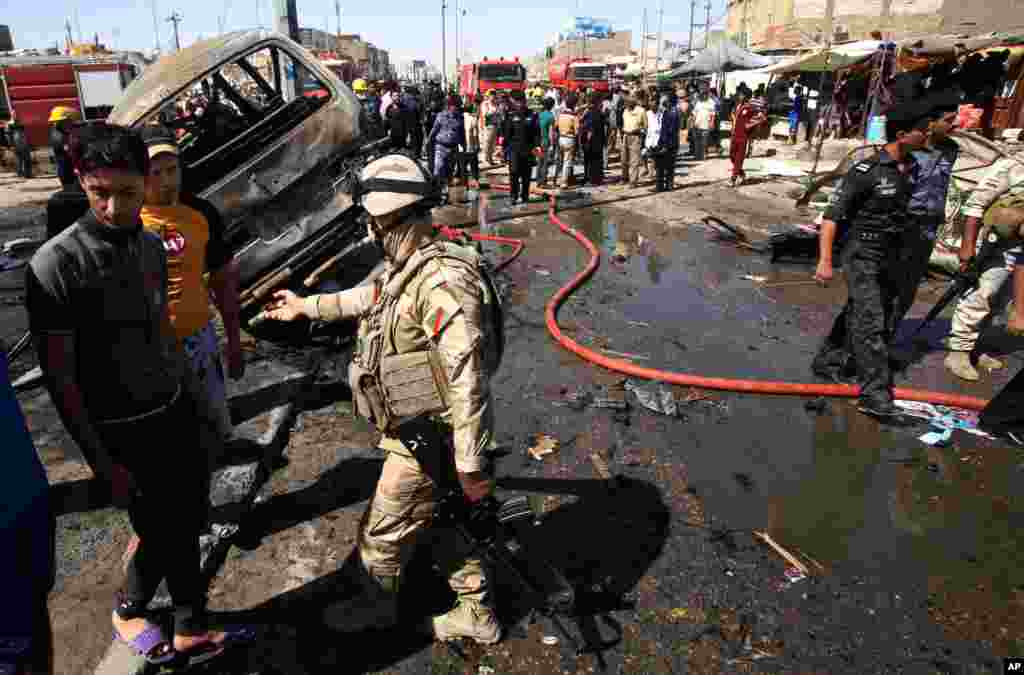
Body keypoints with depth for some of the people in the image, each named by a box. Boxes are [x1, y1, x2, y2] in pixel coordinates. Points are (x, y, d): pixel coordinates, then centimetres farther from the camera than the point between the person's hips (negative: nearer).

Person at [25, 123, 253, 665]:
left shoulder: (151, 246, 1)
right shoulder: (56, 265, -20)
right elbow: (58, 378, -16)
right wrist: (104, 464, -14)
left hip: (175, 411, 6)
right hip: (124, 433, -6)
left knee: (190, 521, 16)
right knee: (163, 536, 9)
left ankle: (192, 631, 38)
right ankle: (128, 612, 41)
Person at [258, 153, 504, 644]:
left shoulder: (442, 282, -29)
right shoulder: (410, 267, 4)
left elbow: (468, 380, -29)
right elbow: (370, 298, 24)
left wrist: (472, 465, -25)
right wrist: (307, 306, 33)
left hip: (426, 442, -9)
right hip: (427, 432, 9)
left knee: (382, 533, 15)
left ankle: (376, 605, 44)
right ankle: (476, 615, 42)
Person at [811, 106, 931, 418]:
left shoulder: (910, 168, 7)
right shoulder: (866, 171, -16)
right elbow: (832, 215, -18)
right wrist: (825, 260, -25)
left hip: (891, 256, 7)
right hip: (863, 255, -7)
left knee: (855, 315, 14)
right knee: (871, 324, -9)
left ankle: (828, 362, 30)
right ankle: (875, 394, -5)